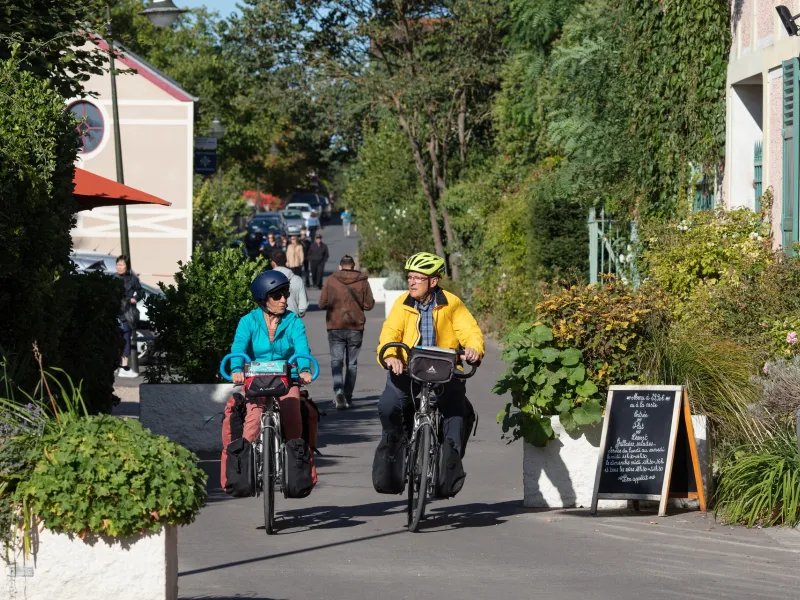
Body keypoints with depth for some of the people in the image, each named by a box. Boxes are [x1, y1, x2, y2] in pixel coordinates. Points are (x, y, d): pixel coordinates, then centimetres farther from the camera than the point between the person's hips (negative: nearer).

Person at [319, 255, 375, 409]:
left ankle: (338, 390, -24)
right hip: (356, 327, 1)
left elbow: (322, 303, -5)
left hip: (335, 327, -1)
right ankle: (348, 397, 13)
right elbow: (369, 304, -3)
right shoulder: (362, 281, -1)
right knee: (352, 363, 11)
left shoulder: (331, 281, -3)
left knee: (336, 361, -1)